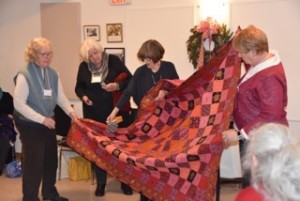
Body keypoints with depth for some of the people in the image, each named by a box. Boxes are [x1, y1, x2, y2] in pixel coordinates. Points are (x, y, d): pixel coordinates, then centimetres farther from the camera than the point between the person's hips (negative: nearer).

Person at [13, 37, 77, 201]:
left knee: (51, 160, 16)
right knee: (33, 163, -1)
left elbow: (61, 96, 4)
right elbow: (19, 104, -22)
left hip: (48, 123, 7)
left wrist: (70, 111, -15)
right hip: (29, 125, -7)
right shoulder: (24, 75, -18)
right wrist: (41, 119, -26)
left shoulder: (53, 74, 3)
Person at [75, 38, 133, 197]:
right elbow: (79, 87, 14)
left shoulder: (113, 60, -6)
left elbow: (130, 80, -4)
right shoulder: (83, 67, 2)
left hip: (116, 112, -2)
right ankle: (101, 182, 22)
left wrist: (117, 86, -21)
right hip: (94, 114, 2)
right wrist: (83, 96, -6)